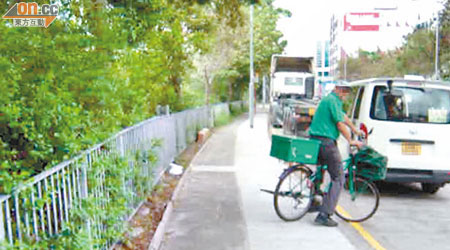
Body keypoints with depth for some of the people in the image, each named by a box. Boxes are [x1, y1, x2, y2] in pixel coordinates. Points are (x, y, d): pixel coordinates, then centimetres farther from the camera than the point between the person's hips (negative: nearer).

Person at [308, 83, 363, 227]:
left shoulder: (328, 100, 22)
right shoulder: (332, 101, -10)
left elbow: (343, 116, 32)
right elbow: (340, 124, -14)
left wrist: (356, 131, 39)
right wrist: (351, 141, -7)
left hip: (315, 139, 10)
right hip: (326, 141, -10)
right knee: (338, 178, -6)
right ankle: (323, 215, -10)